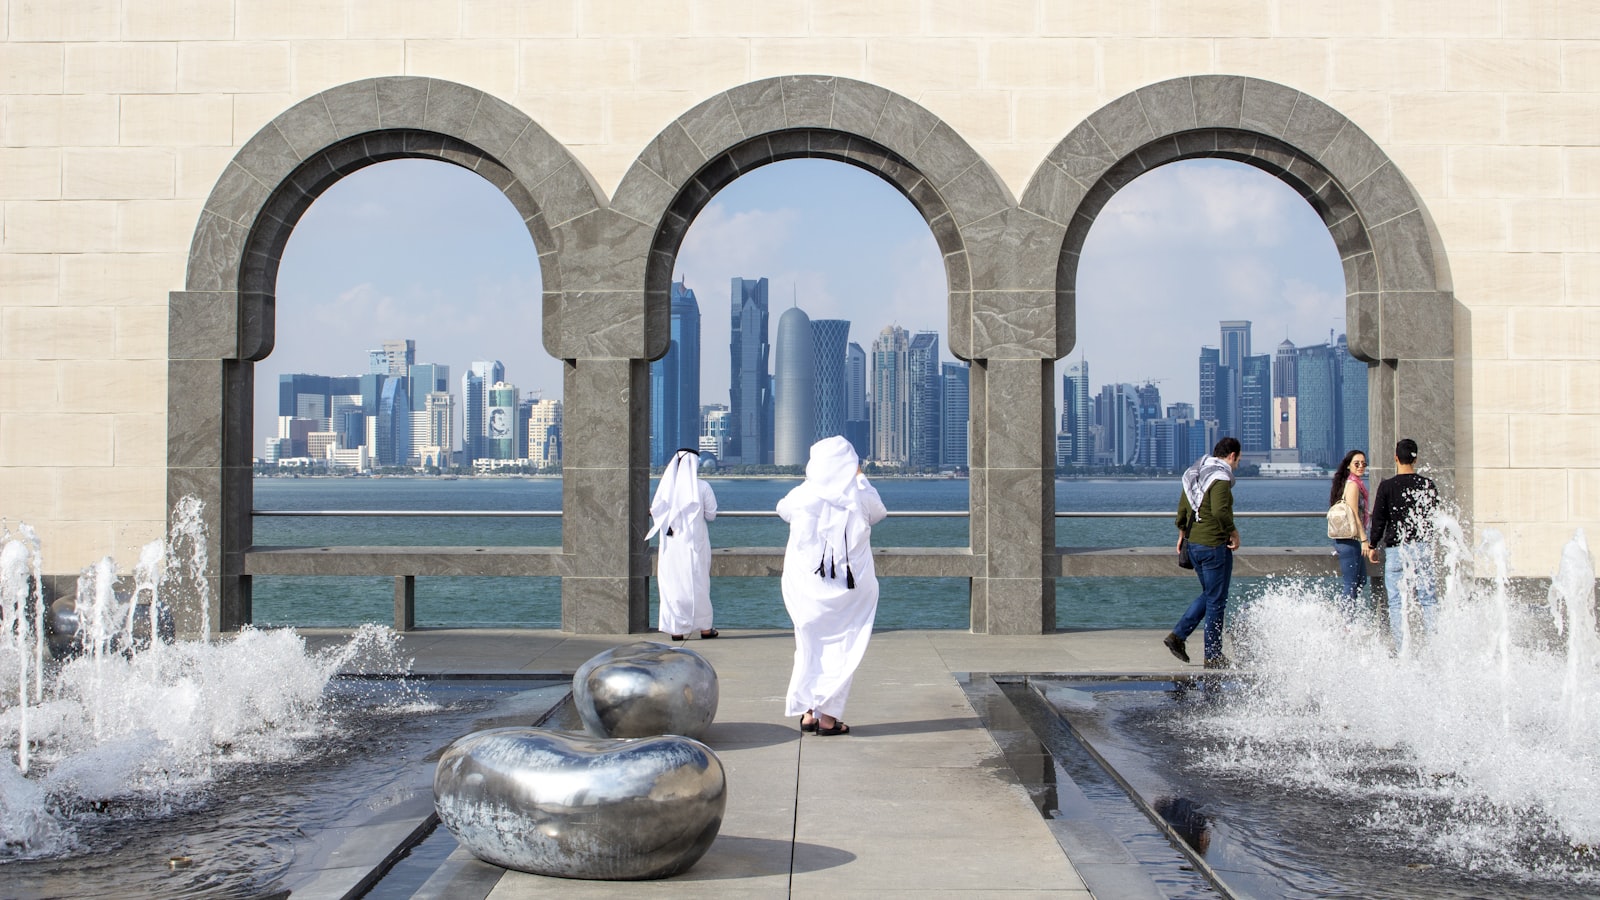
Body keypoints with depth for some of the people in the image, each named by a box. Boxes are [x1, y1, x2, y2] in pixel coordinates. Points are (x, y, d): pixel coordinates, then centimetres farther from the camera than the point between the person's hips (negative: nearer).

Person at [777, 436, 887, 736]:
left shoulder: (802, 495, -6)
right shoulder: (860, 496, -6)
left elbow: (783, 509, 18)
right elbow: (878, 513, 17)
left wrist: (811, 481, 27)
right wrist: (859, 477, 25)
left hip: (805, 586, 1)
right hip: (850, 587, -1)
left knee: (808, 646, 13)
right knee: (840, 648, 4)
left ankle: (807, 712, 13)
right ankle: (828, 715, 1)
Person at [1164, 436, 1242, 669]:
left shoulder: (1193, 474, 12)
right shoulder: (1221, 477, -14)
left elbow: (1182, 508, 15)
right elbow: (1220, 511, -25)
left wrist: (1182, 533, 24)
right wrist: (1234, 533, -14)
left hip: (1193, 543, 9)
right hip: (1215, 545, -9)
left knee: (1208, 595, 21)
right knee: (1216, 601, 1)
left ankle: (1178, 635, 12)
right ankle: (1213, 656, 7)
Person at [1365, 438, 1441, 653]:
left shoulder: (1387, 486, -6)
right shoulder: (1428, 484, 3)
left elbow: (1378, 519, -3)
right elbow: (1435, 516, 12)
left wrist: (1372, 545, 9)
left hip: (1396, 549, -3)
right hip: (1423, 548, 3)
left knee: (1397, 601, 0)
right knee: (1427, 599, 10)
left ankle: (1402, 649, -5)